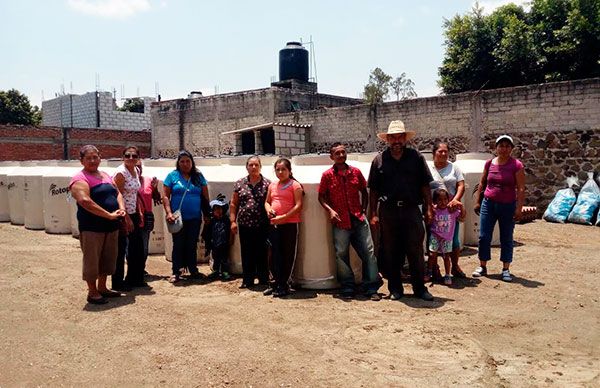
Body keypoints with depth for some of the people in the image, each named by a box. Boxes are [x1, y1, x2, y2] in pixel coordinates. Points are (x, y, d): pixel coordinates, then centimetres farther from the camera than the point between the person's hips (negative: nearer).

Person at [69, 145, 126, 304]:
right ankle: (92, 292, 15)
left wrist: (121, 208, -7)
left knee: (108, 258, 16)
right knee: (92, 260, 2)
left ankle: (102, 288, 31)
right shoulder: (80, 179, -11)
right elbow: (85, 201, -24)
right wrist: (109, 215, -24)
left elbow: (117, 192, 15)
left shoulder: (105, 176, 14)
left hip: (111, 226, 8)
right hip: (91, 227, -8)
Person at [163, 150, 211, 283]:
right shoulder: (172, 175, 1)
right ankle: (176, 272, 10)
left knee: (192, 245, 10)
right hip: (178, 218, -2)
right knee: (178, 245, 3)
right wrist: (168, 213, -13)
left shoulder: (198, 176, 7)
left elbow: (205, 197, 9)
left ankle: (193, 270, 21)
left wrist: (207, 215, 7)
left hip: (195, 218, 2)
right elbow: (165, 196, -2)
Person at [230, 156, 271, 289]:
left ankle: (263, 280, 16)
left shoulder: (267, 183, 2)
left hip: (262, 225, -2)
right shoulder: (240, 184, 8)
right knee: (246, 254, 8)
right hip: (244, 224, 2)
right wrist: (233, 221, 4)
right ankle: (247, 280, 18)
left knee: (262, 253, 4)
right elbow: (234, 204, 10)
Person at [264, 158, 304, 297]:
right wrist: (268, 209, -3)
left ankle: (284, 285, 11)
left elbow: (298, 205, -10)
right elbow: (267, 202, 21)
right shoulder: (272, 185, 13)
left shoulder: (295, 185, -3)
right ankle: (277, 283, 22)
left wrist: (283, 217, -18)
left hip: (290, 224, -5)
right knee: (275, 255, 10)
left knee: (288, 255, 2)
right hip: (274, 224, 5)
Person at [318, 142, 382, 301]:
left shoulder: (356, 172, 8)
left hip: (359, 219, 2)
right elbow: (321, 197, 4)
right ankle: (347, 289, 18)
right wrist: (330, 210, -11)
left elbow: (364, 192, 16)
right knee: (341, 255, 4)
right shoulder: (327, 175, 1)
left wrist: (364, 210, 6)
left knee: (368, 252, 0)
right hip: (340, 222, -2)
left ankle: (371, 289, 8)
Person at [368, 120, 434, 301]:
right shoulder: (379, 160, 7)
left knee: (416, 251, 2)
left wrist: (428, 208, 2)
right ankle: (395, 288, 20)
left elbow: (425, 186, 7)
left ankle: (419, 288, 15)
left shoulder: (416, 157, 7)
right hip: (388, 212, 1)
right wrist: (374, 214, 2)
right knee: (390, 252, 7)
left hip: (411, 210, 0)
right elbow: (373, 190, 7)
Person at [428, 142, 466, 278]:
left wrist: (455, 200, -15)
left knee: (454, 239, 8)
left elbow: (461, 186, 2)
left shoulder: (453, 167, 7)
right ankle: (434, 268, 17)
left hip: (451, 209, 2)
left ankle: (455, 266, 24)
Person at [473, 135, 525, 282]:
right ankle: (482, 267, 17)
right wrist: (478, 201, 10)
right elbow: (482, 183, 12)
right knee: (484, 237, 4)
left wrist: (519, 208, -13)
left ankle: (506, 269, 17)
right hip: (488, 204, 3)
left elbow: (521, 189, -8)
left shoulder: (516, 165, -7)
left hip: (508, 206, -3)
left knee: (506, 238, 7)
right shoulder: (489, 163, 3)